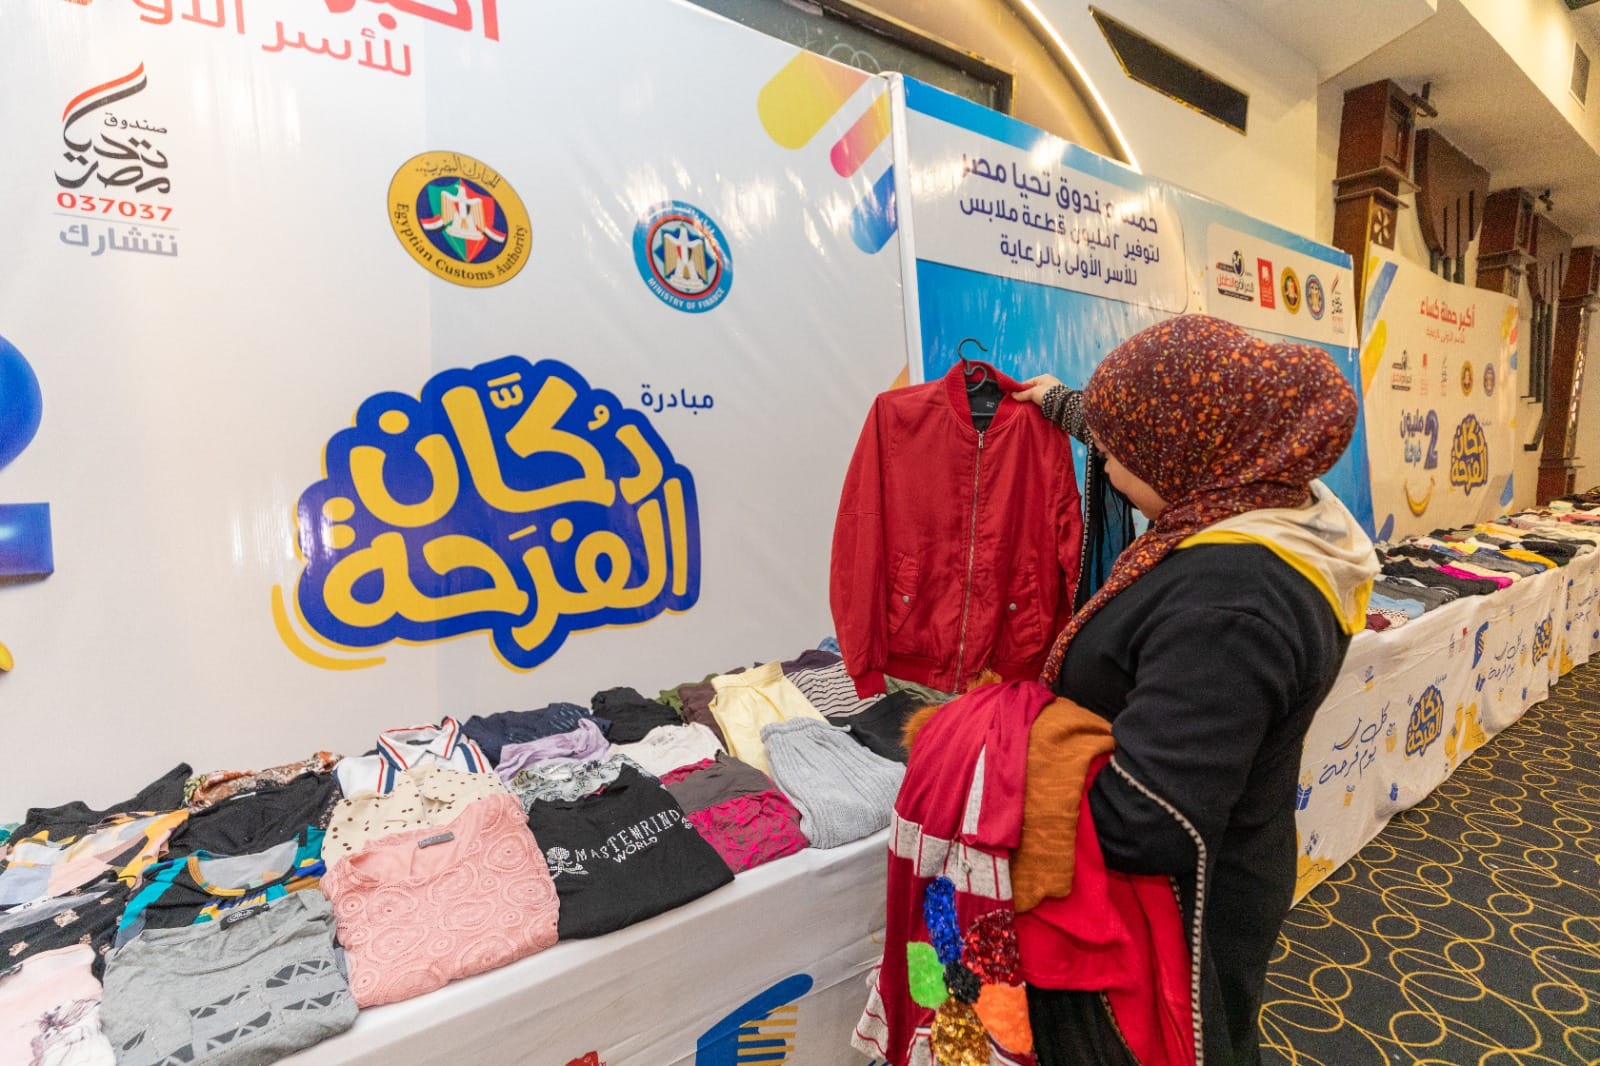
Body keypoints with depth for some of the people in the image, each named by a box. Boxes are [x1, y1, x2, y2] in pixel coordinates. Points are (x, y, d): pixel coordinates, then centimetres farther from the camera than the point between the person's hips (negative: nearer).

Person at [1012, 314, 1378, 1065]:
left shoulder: (1223, 607, -36)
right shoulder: (1279, 508, -6)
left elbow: (1141, 825, -36)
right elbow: (1166, 443, 14)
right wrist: (1064, 406, 25)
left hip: (1175, 915, -8)